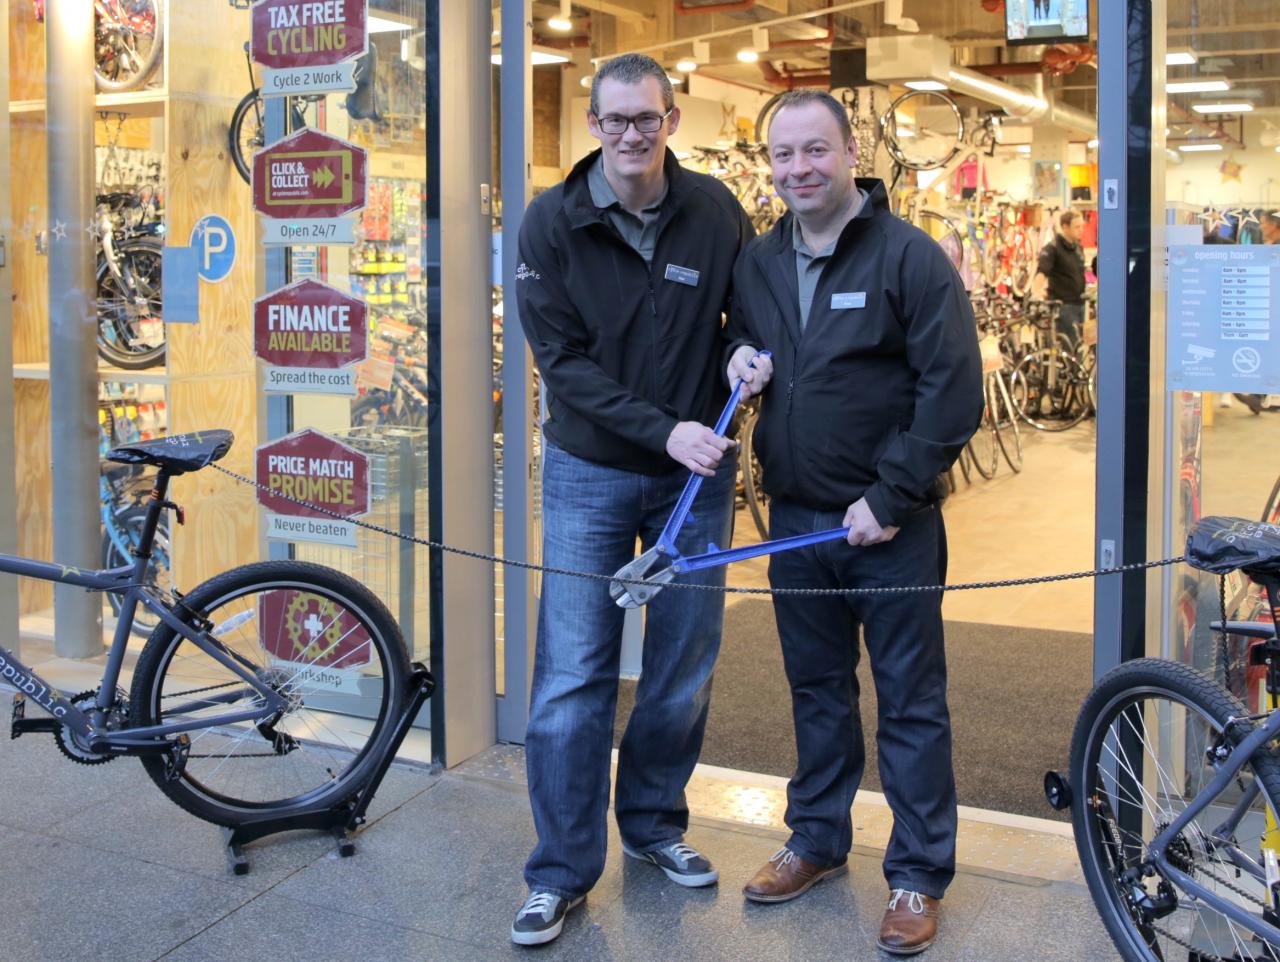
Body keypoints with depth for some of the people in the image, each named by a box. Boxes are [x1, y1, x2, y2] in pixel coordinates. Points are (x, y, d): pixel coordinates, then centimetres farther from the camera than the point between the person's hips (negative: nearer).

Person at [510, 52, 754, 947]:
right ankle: (563, 871, 11)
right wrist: (662, 429, -21)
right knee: (572, 679, -2)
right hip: (592, 471, -2)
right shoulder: (553, 222, -8)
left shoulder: (715, 210, -3)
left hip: (696, 471, 2)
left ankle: (655, 822, 32)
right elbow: (563, 361, -12)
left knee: (685, 670, 11)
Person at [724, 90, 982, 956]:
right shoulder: (758, 262, 7)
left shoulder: (910, 256, -11)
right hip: (796, 518, 6)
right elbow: (740, 341, 23)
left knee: (911, 700, 5)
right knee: (817, 689, 18)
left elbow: (956, 394, -14)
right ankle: (818, 841, 34)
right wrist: (740, 356, -2)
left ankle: (919, 874, 17)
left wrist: (890, 501, -15)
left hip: (890, 526, -5)